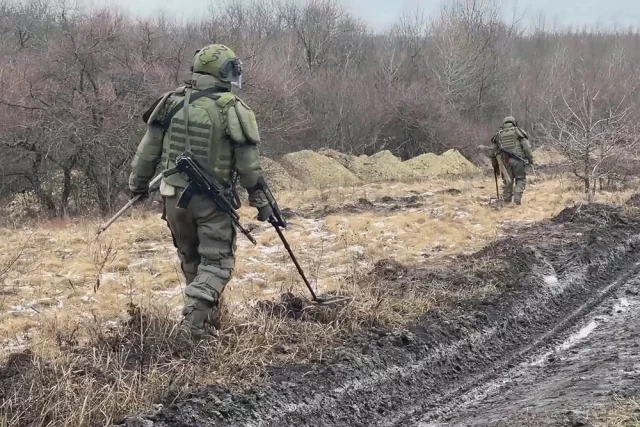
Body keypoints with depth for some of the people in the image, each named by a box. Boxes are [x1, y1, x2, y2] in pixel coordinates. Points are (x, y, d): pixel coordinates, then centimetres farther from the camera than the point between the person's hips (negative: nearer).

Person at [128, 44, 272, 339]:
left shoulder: (172, 102, 1)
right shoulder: (232, 110, -10)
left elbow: (149, 148, 6)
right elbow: (249, 163, -8)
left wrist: (138, 182, 18)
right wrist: (260, 200, 2)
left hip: (174, 194, 4)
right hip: (212, 199, -4)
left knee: (190, 259, 19)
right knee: (217, 261, 2)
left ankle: (208, 314, 28)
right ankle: (196, 317, -17)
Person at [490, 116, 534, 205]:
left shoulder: (498, 135, 16)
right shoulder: (518, 132, 7)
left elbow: (493, 151, 17)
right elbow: (526, 147, -3)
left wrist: (495, 166, 24)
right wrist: (530, 159, 0)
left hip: (505, 161, 3)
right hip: (518, 160, -3)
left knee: (507, 182, 12)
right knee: (520, 180, 6)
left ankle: (507, 201, 13)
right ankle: (517, 198, -9)